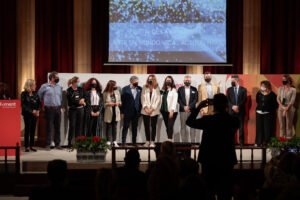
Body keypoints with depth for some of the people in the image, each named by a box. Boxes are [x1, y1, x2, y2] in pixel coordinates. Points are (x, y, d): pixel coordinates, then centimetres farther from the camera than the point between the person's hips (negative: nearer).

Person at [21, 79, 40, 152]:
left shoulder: (35, 94, 7)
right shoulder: (24, 94, -6)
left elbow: (39, 103, 11)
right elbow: (23, 105, -10)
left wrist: (37, 110, -6)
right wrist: (31, 111, -17)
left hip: (34, 114, 4)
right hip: (27, 114, -4)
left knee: (33, 130, 6)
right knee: (27, 129, -1)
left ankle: (31, 146, 12)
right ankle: (27, 146, 3)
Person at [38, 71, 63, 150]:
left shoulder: (59, 87, 11)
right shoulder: (45, 86, -3)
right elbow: (39, 96, 5)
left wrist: (60, 106, 14)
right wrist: (43, 104, 8)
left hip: (58, 109, 4)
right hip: (49, 109, -4)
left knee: (57, 127, 6)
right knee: (49, 127, -2)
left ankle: (57, 144, 13)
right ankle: (48, 144, 3)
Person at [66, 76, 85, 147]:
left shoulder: (80, 89, 10)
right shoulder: (69, 90, -4)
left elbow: (84, 96, 14)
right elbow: (71, 101, -11)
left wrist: (83, 100, -6)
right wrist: (79, 102, -10)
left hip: (80, 109, 4)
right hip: (72, 110, -4)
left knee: (79, 125, 5)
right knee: (72, 126, -6)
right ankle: (70, 142, -2)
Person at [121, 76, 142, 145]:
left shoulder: (140, 89, 5)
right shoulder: (125, 89, -3)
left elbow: (141, 100, 7)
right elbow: (122, 100, -3)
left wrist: (140, 110, 1)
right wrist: (122, 111, -6)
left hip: (136, 112, 3)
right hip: (127, 112, -3)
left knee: (135, 128, 9)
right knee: (125, 127, 1)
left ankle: (134, 142, 16)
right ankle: (123, 142, 3)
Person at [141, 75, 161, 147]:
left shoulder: (157, 88, 1)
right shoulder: (145, 88, 6)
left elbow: (158, 99, -3)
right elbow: (143, 98, 3)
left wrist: (152, 108, -10)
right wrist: (145, 107, -8)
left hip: (154, 111, -2)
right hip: (145, 111, 2)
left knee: (153, 126, 0)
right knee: (146, 126, 4)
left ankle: (152, 141, 4)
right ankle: (147, 141, 12)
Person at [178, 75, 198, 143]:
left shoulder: (194, 89, 6)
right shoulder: (180, 89, 7)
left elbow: (196, 99, -1)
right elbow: (179, 99, 1)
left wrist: (189, 106, -12)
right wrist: (184, 107, -11)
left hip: (192, 110, 0)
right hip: (183, 110, 0)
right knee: (183, 126, 1)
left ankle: (193, 142, 2)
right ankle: (184, 141, 4)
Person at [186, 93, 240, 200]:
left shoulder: (208, 120, -14)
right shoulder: (234, 120, -6)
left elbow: (189, 122, -2)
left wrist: (199, 107, 1)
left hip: (209, 160, -2)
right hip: (227, 160, 2)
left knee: (208, 191, 9)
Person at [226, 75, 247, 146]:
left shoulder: (243, 89, 7)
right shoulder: (229, 90, 11)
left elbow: (244, 100, -2)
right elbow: (227, 100, 3)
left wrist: (238, 106, -14)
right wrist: (232, 106, -12)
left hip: (241, 111, -1)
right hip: (231, 111, 1)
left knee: (241, 127, 0)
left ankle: (241, 142, 5)